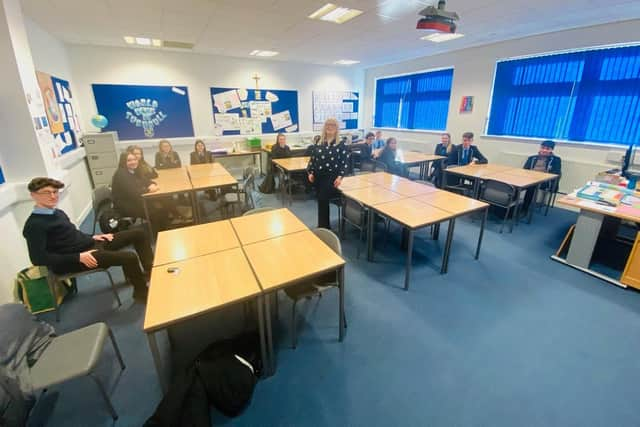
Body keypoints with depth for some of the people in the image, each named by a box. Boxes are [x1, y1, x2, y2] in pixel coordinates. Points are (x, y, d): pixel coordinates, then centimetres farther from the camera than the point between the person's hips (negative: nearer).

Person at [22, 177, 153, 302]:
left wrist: (92, 237, 6)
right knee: (130, 257, -29)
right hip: (72, 261, -9)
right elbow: (38, 258, -19)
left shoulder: (57, 213, 9)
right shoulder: (35, 224, -15)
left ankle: (149, 271, 5)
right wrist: (78, 257, -22)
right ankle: (141, 292, -4)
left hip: (90, 244, 9)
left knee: (138, 234, 3)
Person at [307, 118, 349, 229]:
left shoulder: (341, 144, -1)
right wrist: (310, 173, 2)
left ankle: (323, 227, -1)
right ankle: (324, 226, 24)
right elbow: (312, 159, 12)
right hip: (318, 177, 4)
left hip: (332, 177, -4)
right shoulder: (319, 143, 10)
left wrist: (340, 176, -16)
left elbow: (344, 163, -4)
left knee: (323, 199, -16)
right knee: (320, 200, 7)